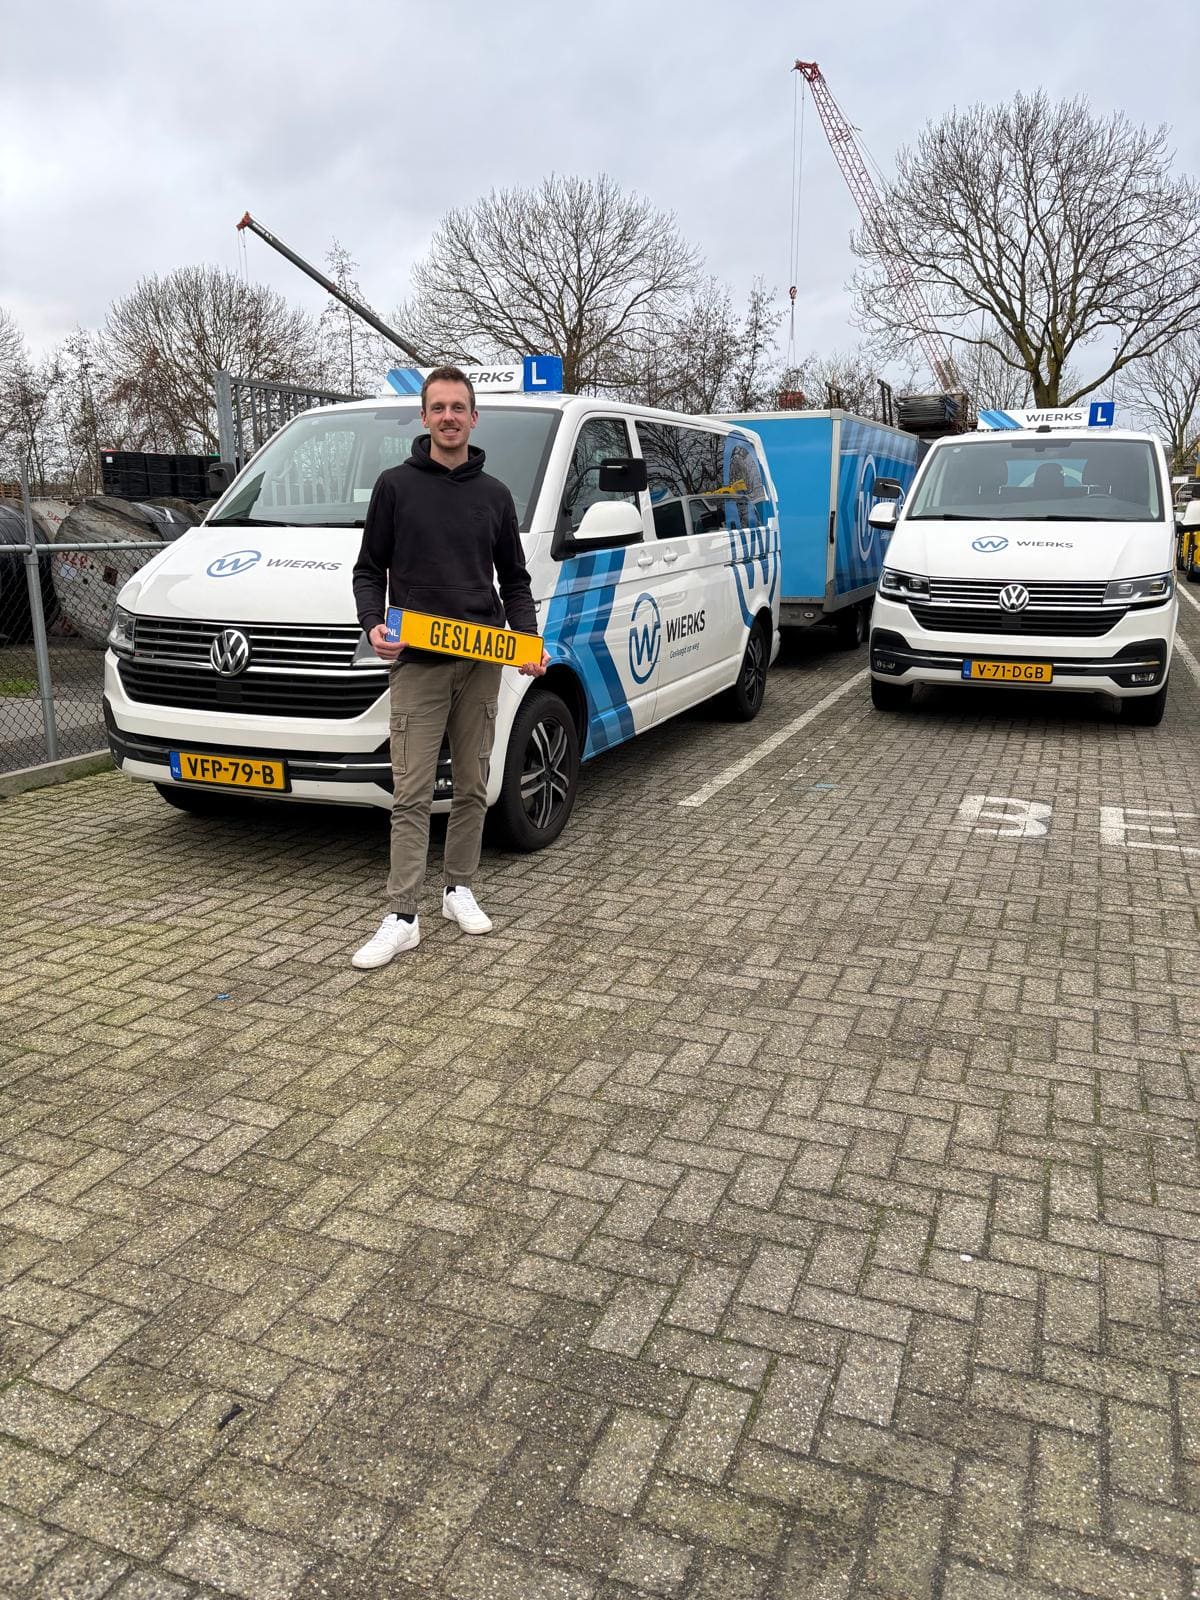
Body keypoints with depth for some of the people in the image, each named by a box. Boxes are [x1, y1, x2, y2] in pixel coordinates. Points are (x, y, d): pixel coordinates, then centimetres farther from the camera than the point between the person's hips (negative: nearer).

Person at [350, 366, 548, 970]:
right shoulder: (396, 486, 2)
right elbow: (369, 569, 3)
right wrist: (373, 624, -16)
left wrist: (528, 640, -2)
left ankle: (459, 890, 25)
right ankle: (401, 918, -1)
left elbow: (514, 580, 14)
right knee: (411, 794, -4)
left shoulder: (495, 495, 11)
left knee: (472, 786, 10)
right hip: (417, 663, -3)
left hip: (482, 663, 3)